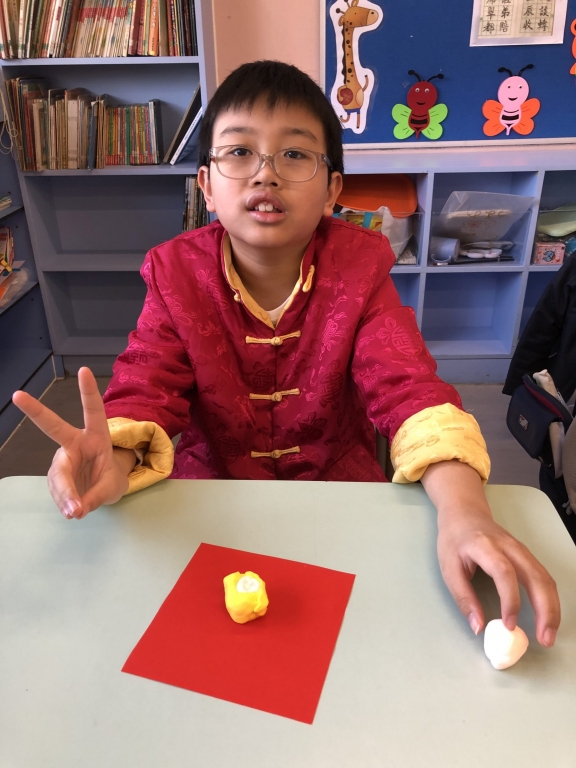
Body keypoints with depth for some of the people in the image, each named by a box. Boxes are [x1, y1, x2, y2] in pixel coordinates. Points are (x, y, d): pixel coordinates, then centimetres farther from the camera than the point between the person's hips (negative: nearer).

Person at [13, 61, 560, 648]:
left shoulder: (358, 270, -10)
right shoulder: (177, 274, -7)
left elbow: (407, 387, -22)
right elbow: (146, 388, -17)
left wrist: (463, 511, -41)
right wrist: (115, 461, -42)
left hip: (337, 479, 0)